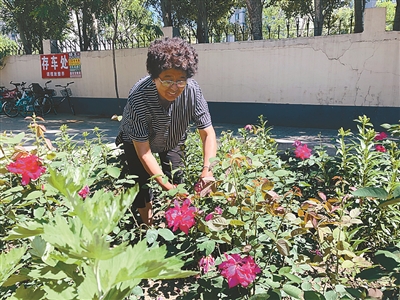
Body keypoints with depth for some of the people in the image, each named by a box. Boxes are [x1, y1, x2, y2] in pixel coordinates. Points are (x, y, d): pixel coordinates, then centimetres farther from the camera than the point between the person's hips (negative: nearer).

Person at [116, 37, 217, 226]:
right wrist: (167, 187, -37)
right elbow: (143, 151, -33)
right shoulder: (138, 98, -39)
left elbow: (208, 133, -23)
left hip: (172, 141, 3)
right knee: (143, 187, -8)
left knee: (177, 182, -2)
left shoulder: (192, 91, -32)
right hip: (137, 142, -2)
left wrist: (207, 170, -38)